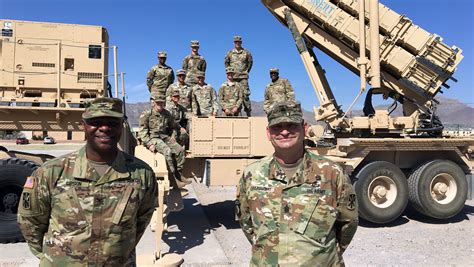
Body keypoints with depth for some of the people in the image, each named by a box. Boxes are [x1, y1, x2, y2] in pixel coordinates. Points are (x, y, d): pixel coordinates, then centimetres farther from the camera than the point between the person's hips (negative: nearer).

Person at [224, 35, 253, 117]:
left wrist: (246, 71, 11)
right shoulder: (230, 53, 6)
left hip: (243, 77, -1)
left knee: (245, 94, -5)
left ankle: (248, 112, -1)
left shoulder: (246, 52, 4)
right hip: (233, 77, 1)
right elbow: (226, 62, 18)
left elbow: (250, 62, 15)